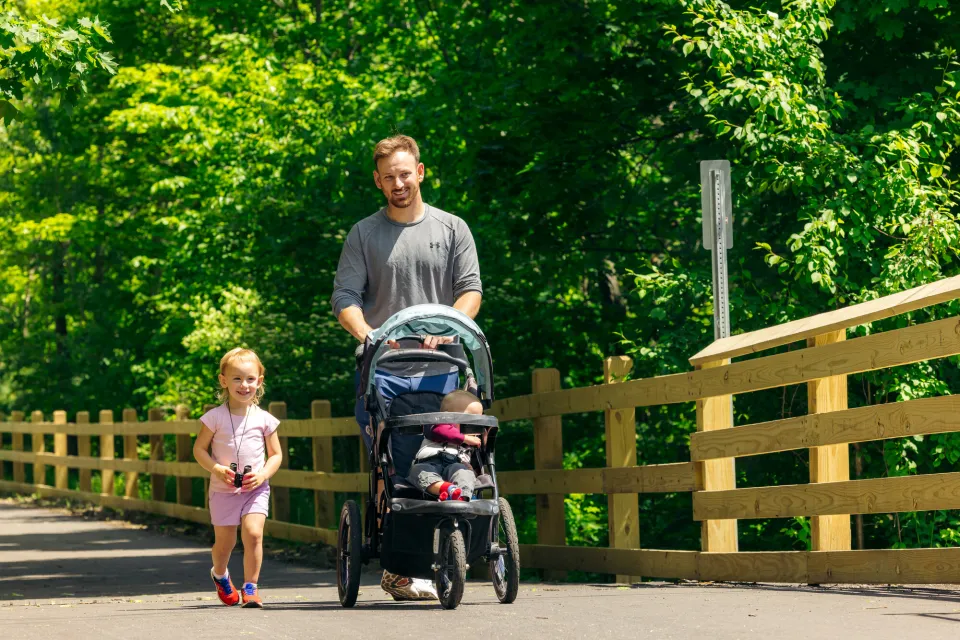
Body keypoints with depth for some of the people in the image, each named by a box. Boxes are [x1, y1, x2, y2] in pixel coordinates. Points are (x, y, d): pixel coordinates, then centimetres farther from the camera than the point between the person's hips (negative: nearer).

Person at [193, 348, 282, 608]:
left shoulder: (264, 419, -1)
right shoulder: (215, 417, -5)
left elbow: (276, 454, 5)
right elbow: (199, 449, 0)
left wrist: (262, 475, -13)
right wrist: (217, 469, -17)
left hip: (255, 489, 0)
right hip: (223, 489, 0)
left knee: (253, 533, -19)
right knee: (224, 542, 7)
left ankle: (250, 587, -5)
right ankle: (220, 575, 41)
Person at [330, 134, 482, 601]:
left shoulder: (452, 229, 12)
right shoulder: (363, 235, 11)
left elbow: (470, 290, 5)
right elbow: (344, 298, 3)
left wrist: (445, 328, -14)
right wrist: (368, 334, -16)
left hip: (440, 370, 1)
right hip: (382, 372, -1)